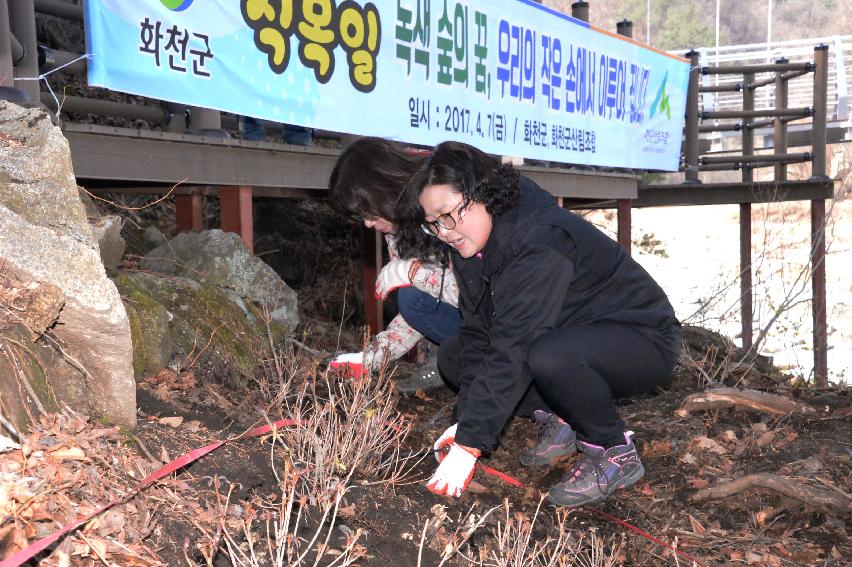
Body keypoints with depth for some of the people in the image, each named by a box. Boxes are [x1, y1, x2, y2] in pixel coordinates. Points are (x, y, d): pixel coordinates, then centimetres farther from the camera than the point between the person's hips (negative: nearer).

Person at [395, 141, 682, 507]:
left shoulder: (540, 240, -31)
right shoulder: (472, 244, -4)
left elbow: (513, 352, -36)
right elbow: (478, 333, -5)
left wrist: (469, 445, -36)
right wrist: (463, 422, -16)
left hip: (644, 341, -8)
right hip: (568, 335, 9)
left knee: (549, 356, -40)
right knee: (453, 356, 0)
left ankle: (616, 454, -14)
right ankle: (562, 423, 3)